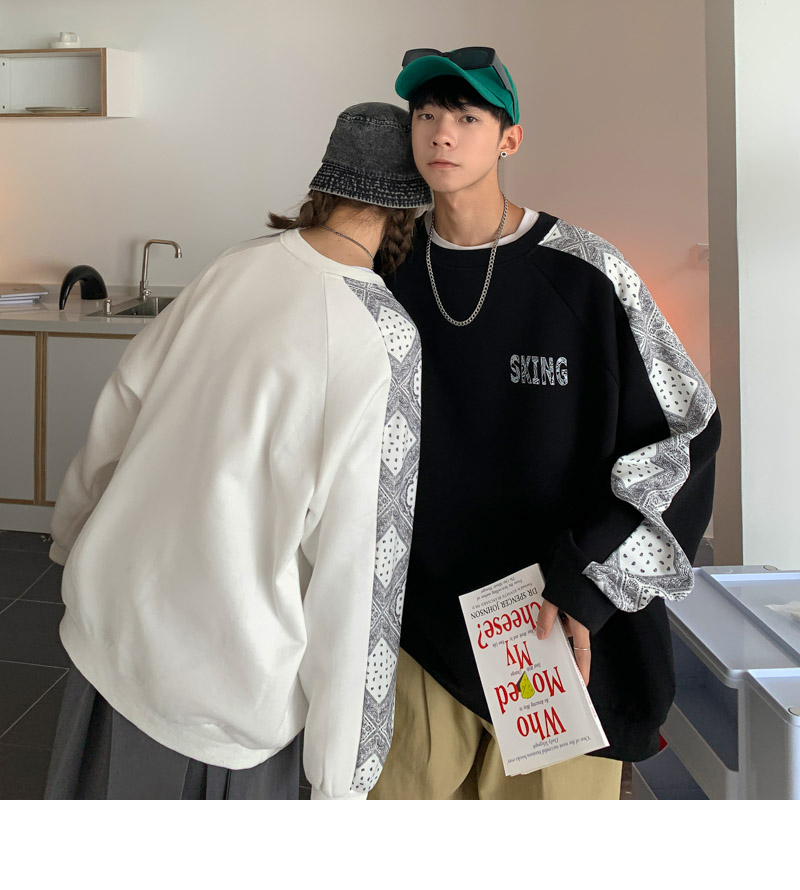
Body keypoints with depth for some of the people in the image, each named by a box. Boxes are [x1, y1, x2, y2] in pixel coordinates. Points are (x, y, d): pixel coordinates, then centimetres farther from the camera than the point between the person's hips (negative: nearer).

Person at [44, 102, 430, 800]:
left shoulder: (238, 265, -2)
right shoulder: (387, 338, -19)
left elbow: (119, 409, 7)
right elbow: (358, 560, -19)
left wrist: (73, 534, 26)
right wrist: (343, 775, -10)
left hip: (109, 617, 6)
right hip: (222, 678, -5)